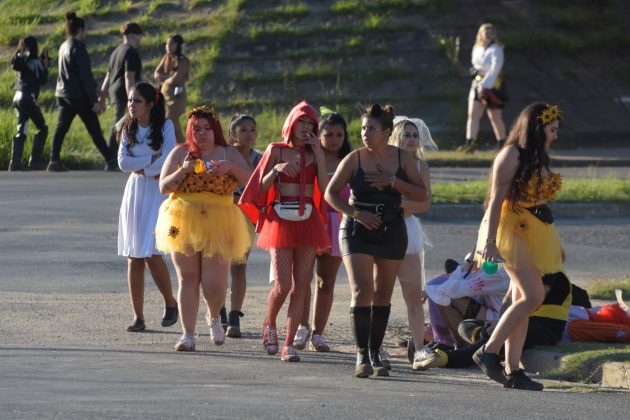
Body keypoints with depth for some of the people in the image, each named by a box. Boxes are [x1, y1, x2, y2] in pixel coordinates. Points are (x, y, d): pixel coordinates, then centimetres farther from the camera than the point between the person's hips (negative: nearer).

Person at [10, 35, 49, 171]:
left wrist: (41, 62, 13)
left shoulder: (19, 61, 12)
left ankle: (15, 162, -3)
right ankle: (35, 159, -1)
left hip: (18, 97, 7)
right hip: (28, 98, -7)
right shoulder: (33, 62, -11)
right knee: (42, 128, 5)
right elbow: (42, 79, -15)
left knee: (21, 131, 8)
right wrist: (45, 65, -4)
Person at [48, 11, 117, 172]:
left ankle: (54, 161, -6)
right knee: (95, 130, -1)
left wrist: (94, 87, 26)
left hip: (63, 94, 8)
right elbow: (85, 77, -17)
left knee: (61, 128, 3)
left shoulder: (64, 47, 12)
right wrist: (94, 100, -15)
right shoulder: (79, 49, -14)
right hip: (79, 96, -8)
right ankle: (111, 160, 5)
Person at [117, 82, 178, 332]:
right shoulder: (128, 129, 8)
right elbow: (123, 163, -3)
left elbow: (167, 161, -14)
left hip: (158, 192, -4)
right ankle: (138, 316, 4)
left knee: (152, 253, -15)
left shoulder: (165, 126, -4)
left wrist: (141, 169, -7)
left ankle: (170, 302, 7)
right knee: (134, 258, 0)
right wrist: (152, 158, -11)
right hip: (134, 193, 4)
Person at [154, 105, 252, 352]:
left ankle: (214, 317, 28)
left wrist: (231, 167, -17)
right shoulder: (180, 153, 8)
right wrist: (184, 170, -13)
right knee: (188, 279, -1)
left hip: (218, 224, -1)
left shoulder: (228, 154, 9)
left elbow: (251, 181, 0)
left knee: (214, 284, -5)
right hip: (184, 224, 1)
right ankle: (188, 335, 4)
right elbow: (163, 187, 3)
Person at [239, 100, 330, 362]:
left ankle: (288, 344, 1)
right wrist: (276, 170, -13)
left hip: (307, 222, 3)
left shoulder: (314, 153, 10)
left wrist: (319, 155, -5)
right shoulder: (276, 151, 4)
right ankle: (269, 325, 21)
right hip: (281, 220, -3)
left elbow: (325, 188, -2)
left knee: (301, 286, -3)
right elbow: (261, 187, 4)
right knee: (283, 285, -10)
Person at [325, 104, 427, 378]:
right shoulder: (354, 159, -4)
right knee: (362, 290, -15)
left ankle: (375, 353, 16)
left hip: (392, 232, 3)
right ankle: (362, 355, -17)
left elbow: (421, 194, -2)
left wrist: (393, 181, -15)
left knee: (383, 294, 6)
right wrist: (356, 212, -15)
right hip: (357, 231, -2)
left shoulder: (402, 159, 1)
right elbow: (331, 193, -2)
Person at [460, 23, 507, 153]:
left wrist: (485, 85, -27)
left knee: (495, 117, 4)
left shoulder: (496, 50, -11)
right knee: (472, 114, -7)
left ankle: (502, 144, 17)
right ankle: (470, 142, -11)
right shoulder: (477, 49, 10)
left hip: (492, 85, -6)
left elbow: (494, 69, -20)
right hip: (477, 84, 6)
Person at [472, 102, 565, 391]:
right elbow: (496, 199, -14)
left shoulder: (538, 158, 18)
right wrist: (490, 242, -21)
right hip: (510, 229, -9)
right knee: (533, 295, -17)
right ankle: (488, 352, -10)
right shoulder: (511, 156, -10)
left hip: (532, 232, 9)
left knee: (522, 301, 3)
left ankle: (512, 370, 2)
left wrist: (554, 245, 21)